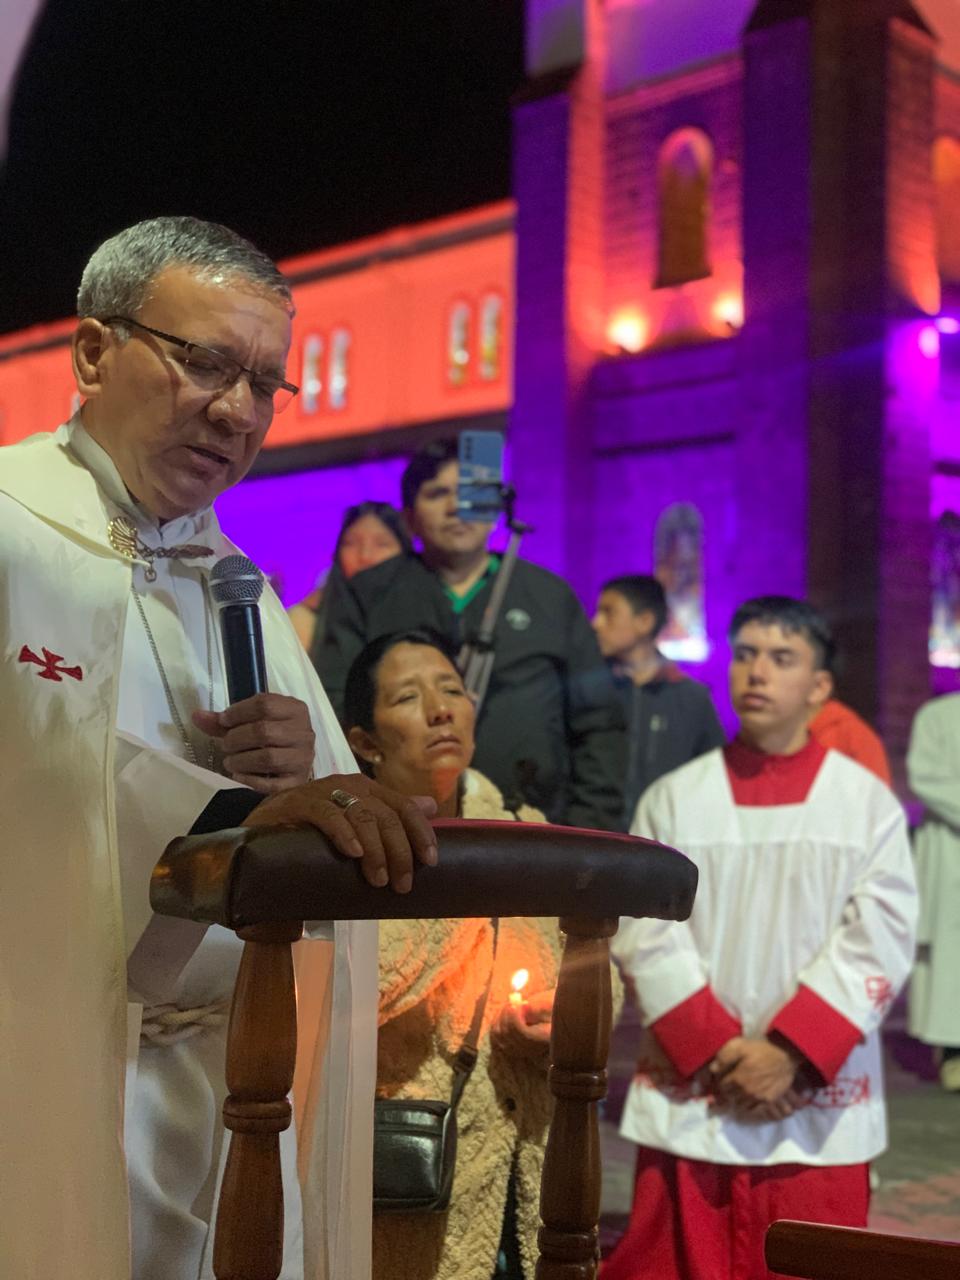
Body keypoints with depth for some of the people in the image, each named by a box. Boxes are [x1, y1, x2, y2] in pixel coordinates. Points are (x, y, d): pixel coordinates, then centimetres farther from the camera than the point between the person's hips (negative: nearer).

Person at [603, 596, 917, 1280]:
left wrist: (790, 1054, -13)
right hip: (688, 1101, 1)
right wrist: (716, 1051, -12)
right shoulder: (673, 798, 4)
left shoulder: (868, 801, 2)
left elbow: (881, 941, -5)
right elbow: (647, 935, -2)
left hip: (819, 1108, 0)